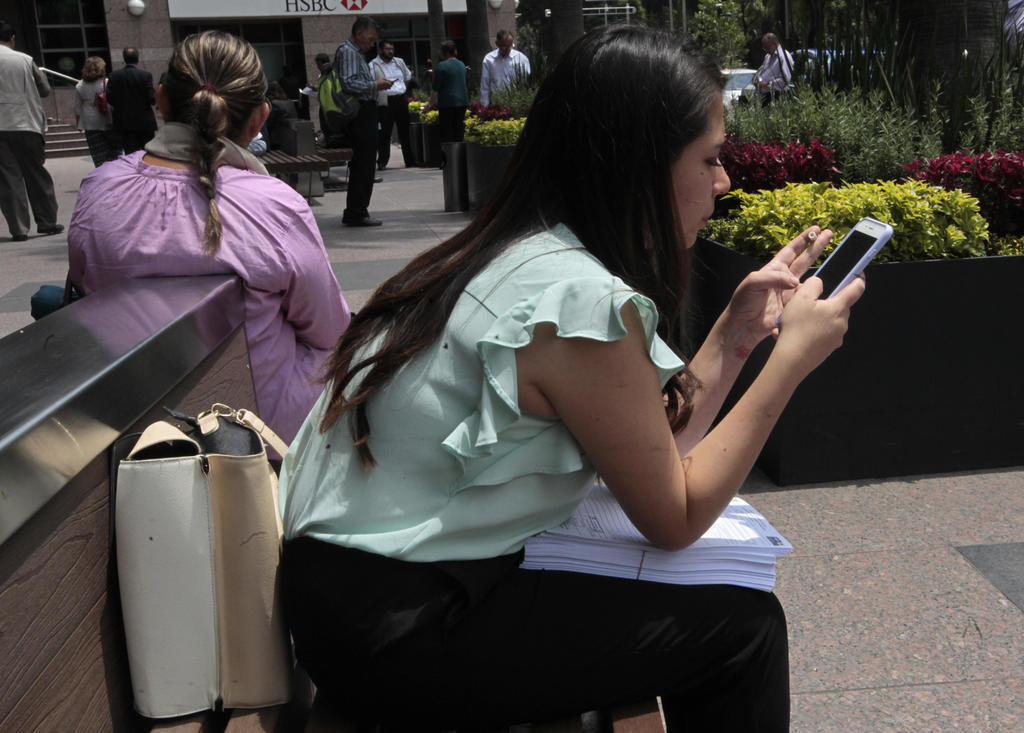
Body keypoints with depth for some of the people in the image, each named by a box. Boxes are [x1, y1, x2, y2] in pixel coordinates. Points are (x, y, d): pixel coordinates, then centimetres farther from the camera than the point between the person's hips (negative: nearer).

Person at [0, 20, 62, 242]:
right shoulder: (25, 60, 0)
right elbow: (45, 90, 10)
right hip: (27, 126, 1)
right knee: (37, 175, 12)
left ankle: (18, 228, -1)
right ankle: (47, 221, 16)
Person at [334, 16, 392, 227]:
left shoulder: (357, 52, 23)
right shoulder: (347, 51, -10)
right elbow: (349, 83, -20)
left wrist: (377, 84, 16)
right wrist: (375, 85, -13)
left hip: (364, 113, 11)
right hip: (360, 113, -11)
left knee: (361, 164, 13)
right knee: (363, 164, -10)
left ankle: (355, 212, 18)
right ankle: (356, 213, -6)